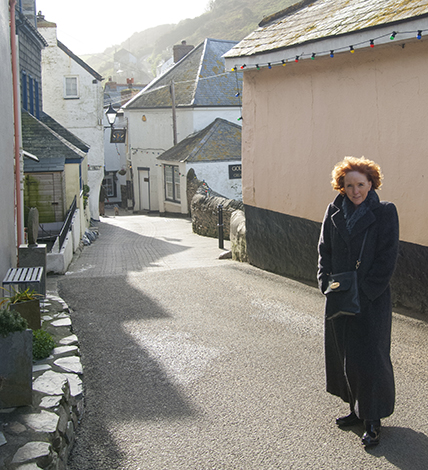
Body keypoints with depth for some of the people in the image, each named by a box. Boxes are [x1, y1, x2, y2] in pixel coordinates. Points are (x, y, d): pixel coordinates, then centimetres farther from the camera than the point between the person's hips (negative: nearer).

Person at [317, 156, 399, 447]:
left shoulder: (385, 213, -8)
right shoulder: (334, 213, 5)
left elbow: (387, 258, -11)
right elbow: (325, 250, 10)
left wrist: (365, 292, -14)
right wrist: (327, 283, -2)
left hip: (372, 300, -5)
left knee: (369, 358, -1)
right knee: (343, 355, 12)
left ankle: (373, 421, 13)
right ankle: (357, 410, 29)